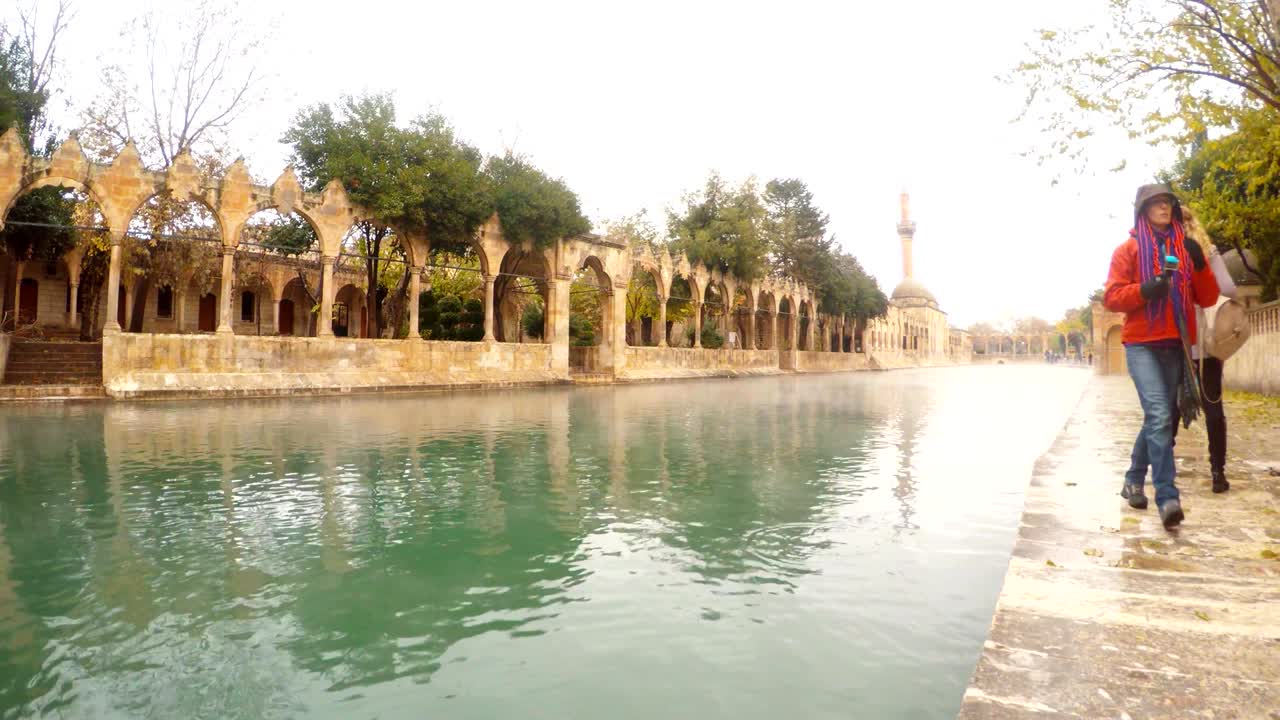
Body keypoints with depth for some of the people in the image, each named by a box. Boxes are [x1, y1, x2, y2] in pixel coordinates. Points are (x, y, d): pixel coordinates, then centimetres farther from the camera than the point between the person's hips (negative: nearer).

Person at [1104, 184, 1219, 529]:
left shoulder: (1186, 248, 14)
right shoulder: (1128, 249, 2)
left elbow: (1207, 299, 10)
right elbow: (1111, 297, -4)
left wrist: (1199, 264, -5)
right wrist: (1144, 290, -21)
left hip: (1175, 344, 5)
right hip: (1141, 344, -5)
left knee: (1158, 417, 11)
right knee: (1159, 415, -19)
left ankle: (1134, 480, 27)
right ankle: (1167, 497, -21)